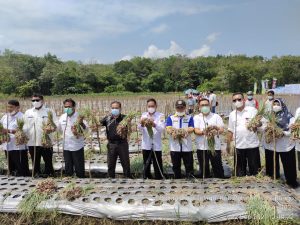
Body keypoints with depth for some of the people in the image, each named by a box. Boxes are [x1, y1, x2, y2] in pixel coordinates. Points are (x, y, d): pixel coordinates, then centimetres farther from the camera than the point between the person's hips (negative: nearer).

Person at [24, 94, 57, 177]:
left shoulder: (49, 111, 0)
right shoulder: (28, 112, 11)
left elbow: (56, 124, -7)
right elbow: (25, 126, 14)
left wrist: (51, 129, -27)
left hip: (46, 143, -3)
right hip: (32, 143, 4)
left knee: (48, 163, 4)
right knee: (35, 164, 14)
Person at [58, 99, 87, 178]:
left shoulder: (79, 116, -13)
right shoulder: (62, 117, 3)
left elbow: (85, 129, -30)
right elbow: (59, 128, 21)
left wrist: (81, 123, -49)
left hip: (77, 147, -5)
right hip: (66, 147, 5)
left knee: (79, 168, 5)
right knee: (68, 168, 17)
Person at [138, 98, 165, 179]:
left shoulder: (160, 116, -3)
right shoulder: (143, 115, 6)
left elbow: (162, 129, -18)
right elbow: (140, 128, -7)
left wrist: (154, 124, -38)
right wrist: (142, 124, -30)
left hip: (156, 145, -3)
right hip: (146, 145, 3)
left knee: (158, 166, 3)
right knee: (146, 165, 14)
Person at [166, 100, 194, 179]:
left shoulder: (189, 118, 10)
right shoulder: (171, 118, 10)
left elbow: (191, 129, -5)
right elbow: (168, 129, -5)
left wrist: (184, 131, -25)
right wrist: (172, 132, -26)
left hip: (187, 146, 0)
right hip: (174, 147, 1)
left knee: (189, 166, 4)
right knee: (176, 166, 10)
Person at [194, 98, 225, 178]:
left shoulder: (216, 116, 10)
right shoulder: (196, 117, 8)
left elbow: (222, 129, 0)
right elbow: (196, 130, -5)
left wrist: (217, 130, -23)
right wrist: (203, 132, -27)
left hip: (215, 147, 0)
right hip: (202, 147, 0)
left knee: (218, 169, 4)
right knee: (204, 169, 9)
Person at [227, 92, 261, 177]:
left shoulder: (252, 110, -3)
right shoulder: (232, 114, 8)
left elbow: (260, 123, -6)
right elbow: (230, 131, 12)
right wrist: (228, 144, 12)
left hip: (252, 145, -2)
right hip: (238, 146, 3)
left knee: (254, 168, 7)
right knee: (240, 170, 11)